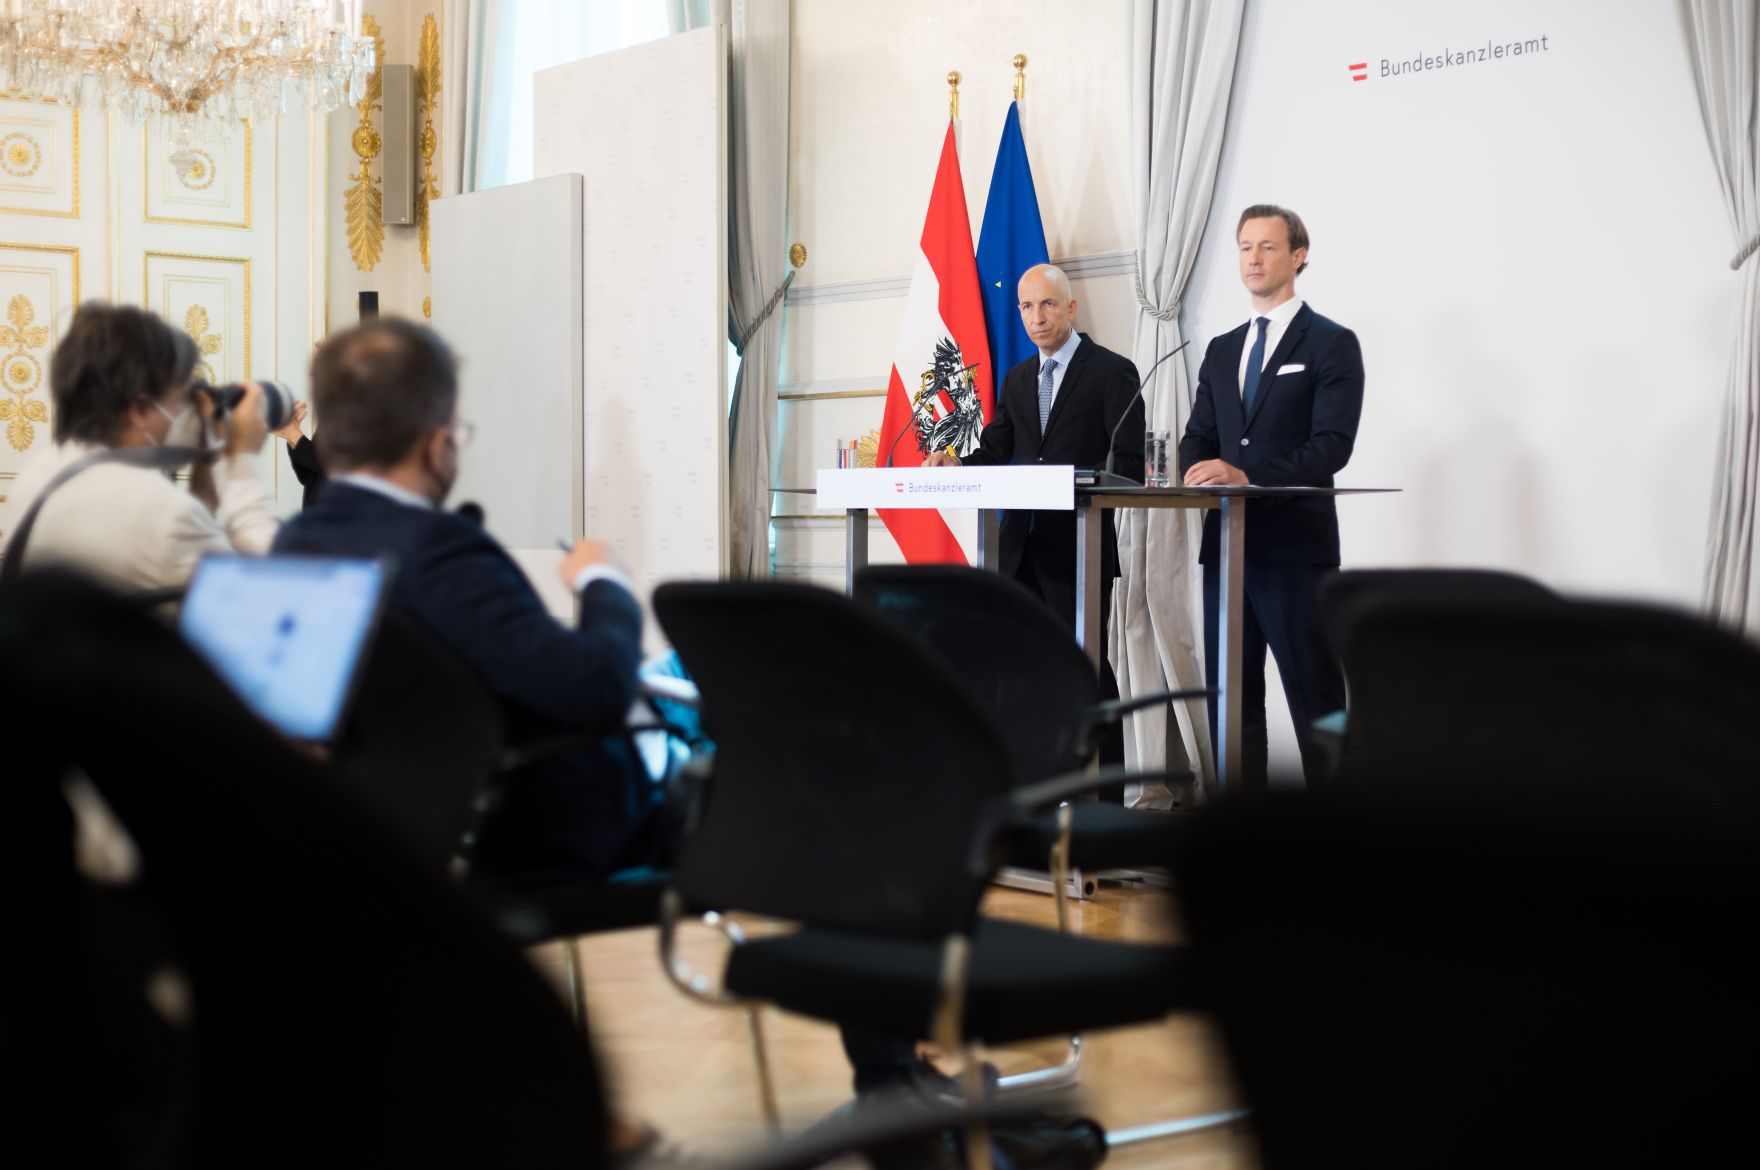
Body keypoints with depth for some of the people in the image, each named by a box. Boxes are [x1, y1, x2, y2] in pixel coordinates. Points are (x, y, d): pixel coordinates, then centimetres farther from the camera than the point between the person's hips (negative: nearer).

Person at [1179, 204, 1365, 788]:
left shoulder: (1332, 344, -2)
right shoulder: (1221, 351, 18)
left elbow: (1332, 446, -13)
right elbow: (1198, 436, 15)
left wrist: (1247, 475, -24)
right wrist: (1198, 469, -10)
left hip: (1295, 546, -6)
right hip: (1228, 543, 6)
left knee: (1315, 700, -3)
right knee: (1231, 697, 9)